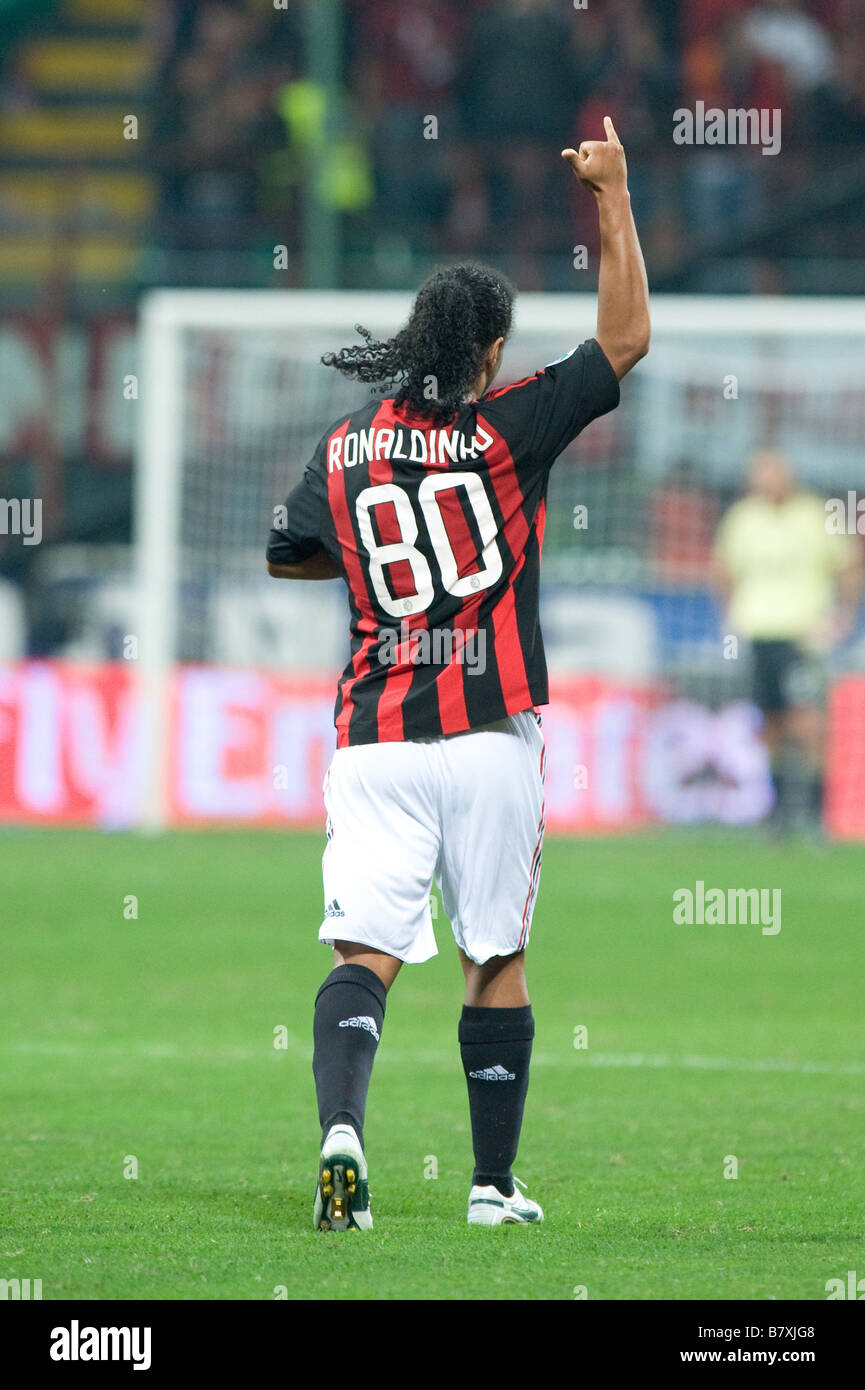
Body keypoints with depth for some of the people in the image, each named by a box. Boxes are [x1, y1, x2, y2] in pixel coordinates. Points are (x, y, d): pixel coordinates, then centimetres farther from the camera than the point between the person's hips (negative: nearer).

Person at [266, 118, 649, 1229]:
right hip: (488, 734, -2)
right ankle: (493, 1186, 11)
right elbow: (626, 337, 4)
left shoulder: (343, 448, 7)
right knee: (496, 961, 8)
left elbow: (289, 556, 22)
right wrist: (612, 198, 12)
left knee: (366, 951, -5)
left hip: (372, 740, 2)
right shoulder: (505, 428, -3)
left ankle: (340, 1128, -30)